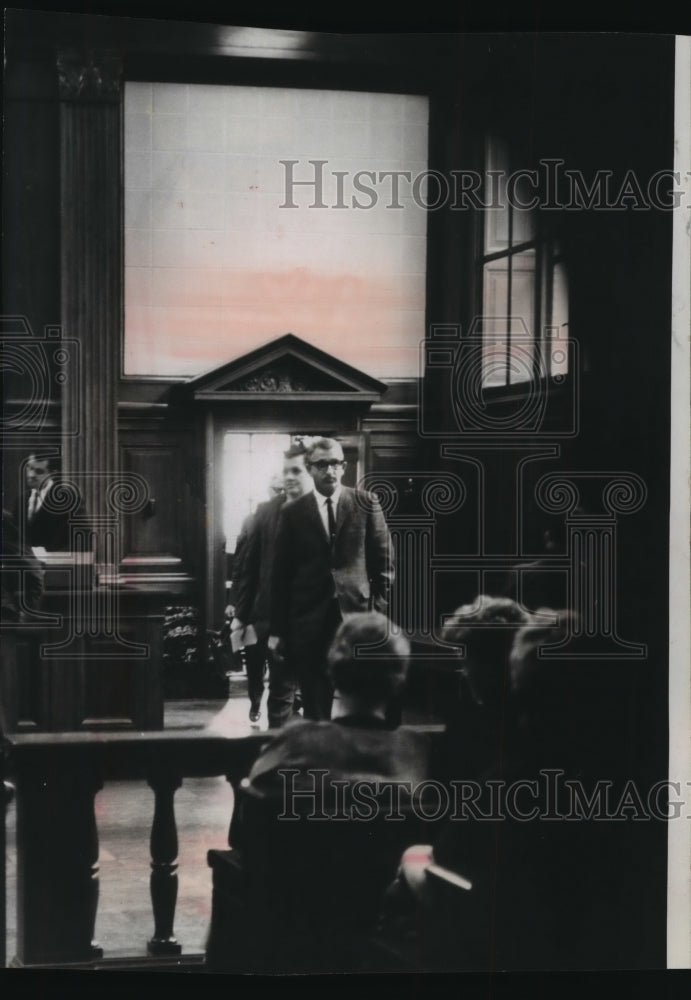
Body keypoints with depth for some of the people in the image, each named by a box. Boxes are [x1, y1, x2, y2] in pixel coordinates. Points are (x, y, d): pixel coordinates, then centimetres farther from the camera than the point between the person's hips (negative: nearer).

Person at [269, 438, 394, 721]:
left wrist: (380, 609, -1)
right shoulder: (293, 513, 5)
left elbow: (384, 559, 7)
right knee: (314, 707, 6)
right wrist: (278, 629, 3)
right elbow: (281, 573, 5)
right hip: (309, 622, 1)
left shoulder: (366, 503, 4)